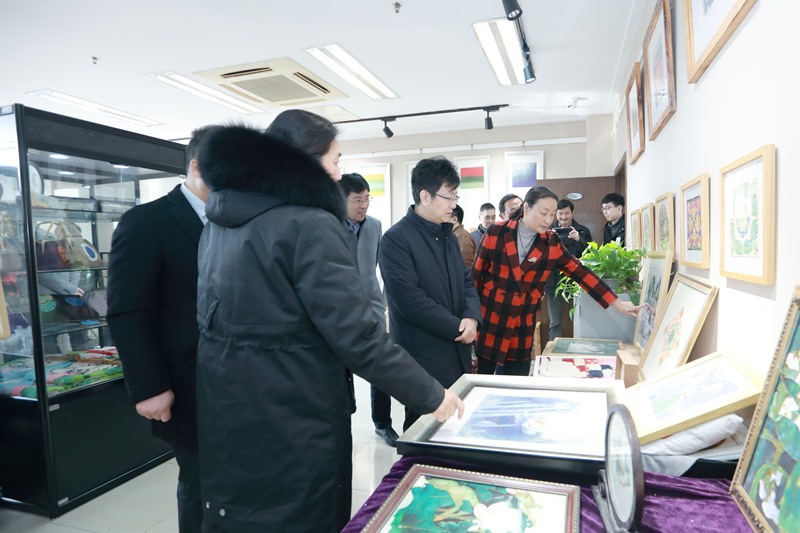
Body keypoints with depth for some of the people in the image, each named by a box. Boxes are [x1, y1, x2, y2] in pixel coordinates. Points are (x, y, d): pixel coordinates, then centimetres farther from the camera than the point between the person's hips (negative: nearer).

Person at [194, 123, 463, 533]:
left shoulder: (220, 222, 7)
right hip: (291, 422, -8)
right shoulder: (309, 225, -20)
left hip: (227, 414, 8)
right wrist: (431, 395, -12)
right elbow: (356, 335, -23)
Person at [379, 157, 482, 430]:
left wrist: (472, 317, -9)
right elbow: (409, 298, -22)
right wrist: (457, 327, -16)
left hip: (458, 352, 8)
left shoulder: (447, 234, 11)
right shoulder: (396, 239, -15)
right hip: (423, 357, -8)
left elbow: (466, 280, 12)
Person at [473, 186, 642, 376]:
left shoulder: (551, 242, 0)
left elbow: (580, 272, 2)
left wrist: (616, 303, 1)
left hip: (523, 326, 2)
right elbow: (477, 273, -3)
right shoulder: (496, 232, -8)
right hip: (489, 319, -2)